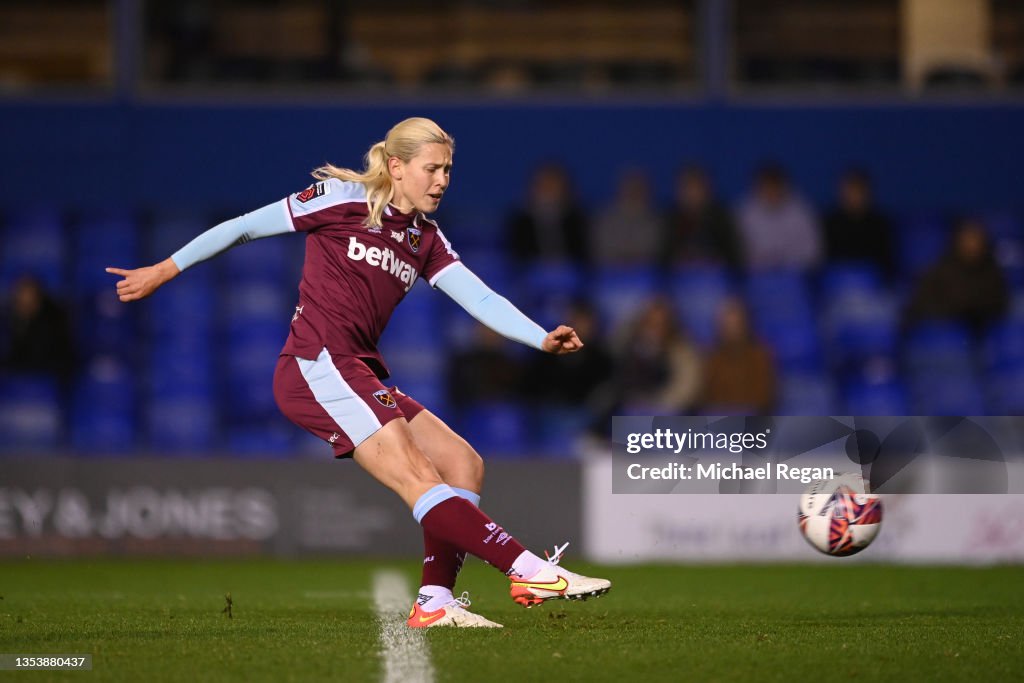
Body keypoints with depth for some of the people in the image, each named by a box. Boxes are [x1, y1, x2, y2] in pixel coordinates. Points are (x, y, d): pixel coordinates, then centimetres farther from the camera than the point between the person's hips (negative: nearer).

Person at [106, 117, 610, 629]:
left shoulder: (426, 240, 16)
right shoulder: (342, 199, -2)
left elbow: (479, 299, 5)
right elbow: (245, 227, 3)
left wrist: (542, 338, -12)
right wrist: (165, 270, 6)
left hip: (360, 376, 9)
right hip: (317, 367, -9)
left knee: (464, 465, -1)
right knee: (418, 478, -18)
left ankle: (434, 603, -5)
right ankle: (529, 572, -29)